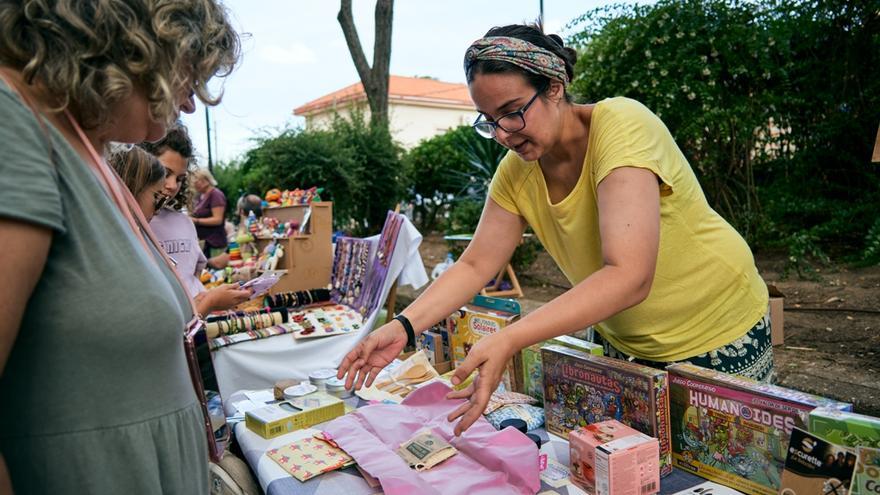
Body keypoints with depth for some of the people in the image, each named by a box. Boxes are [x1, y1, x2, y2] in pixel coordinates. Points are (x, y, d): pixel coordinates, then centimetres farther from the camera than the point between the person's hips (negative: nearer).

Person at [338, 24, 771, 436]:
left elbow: (628, 277, -39)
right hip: (626, 344, 5)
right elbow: (474, 266, -5)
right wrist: (404, 326, -19)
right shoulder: (516, 172, -9)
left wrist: (508, 341, -47)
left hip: (720, 337, -5)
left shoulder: (621, 126, -28)